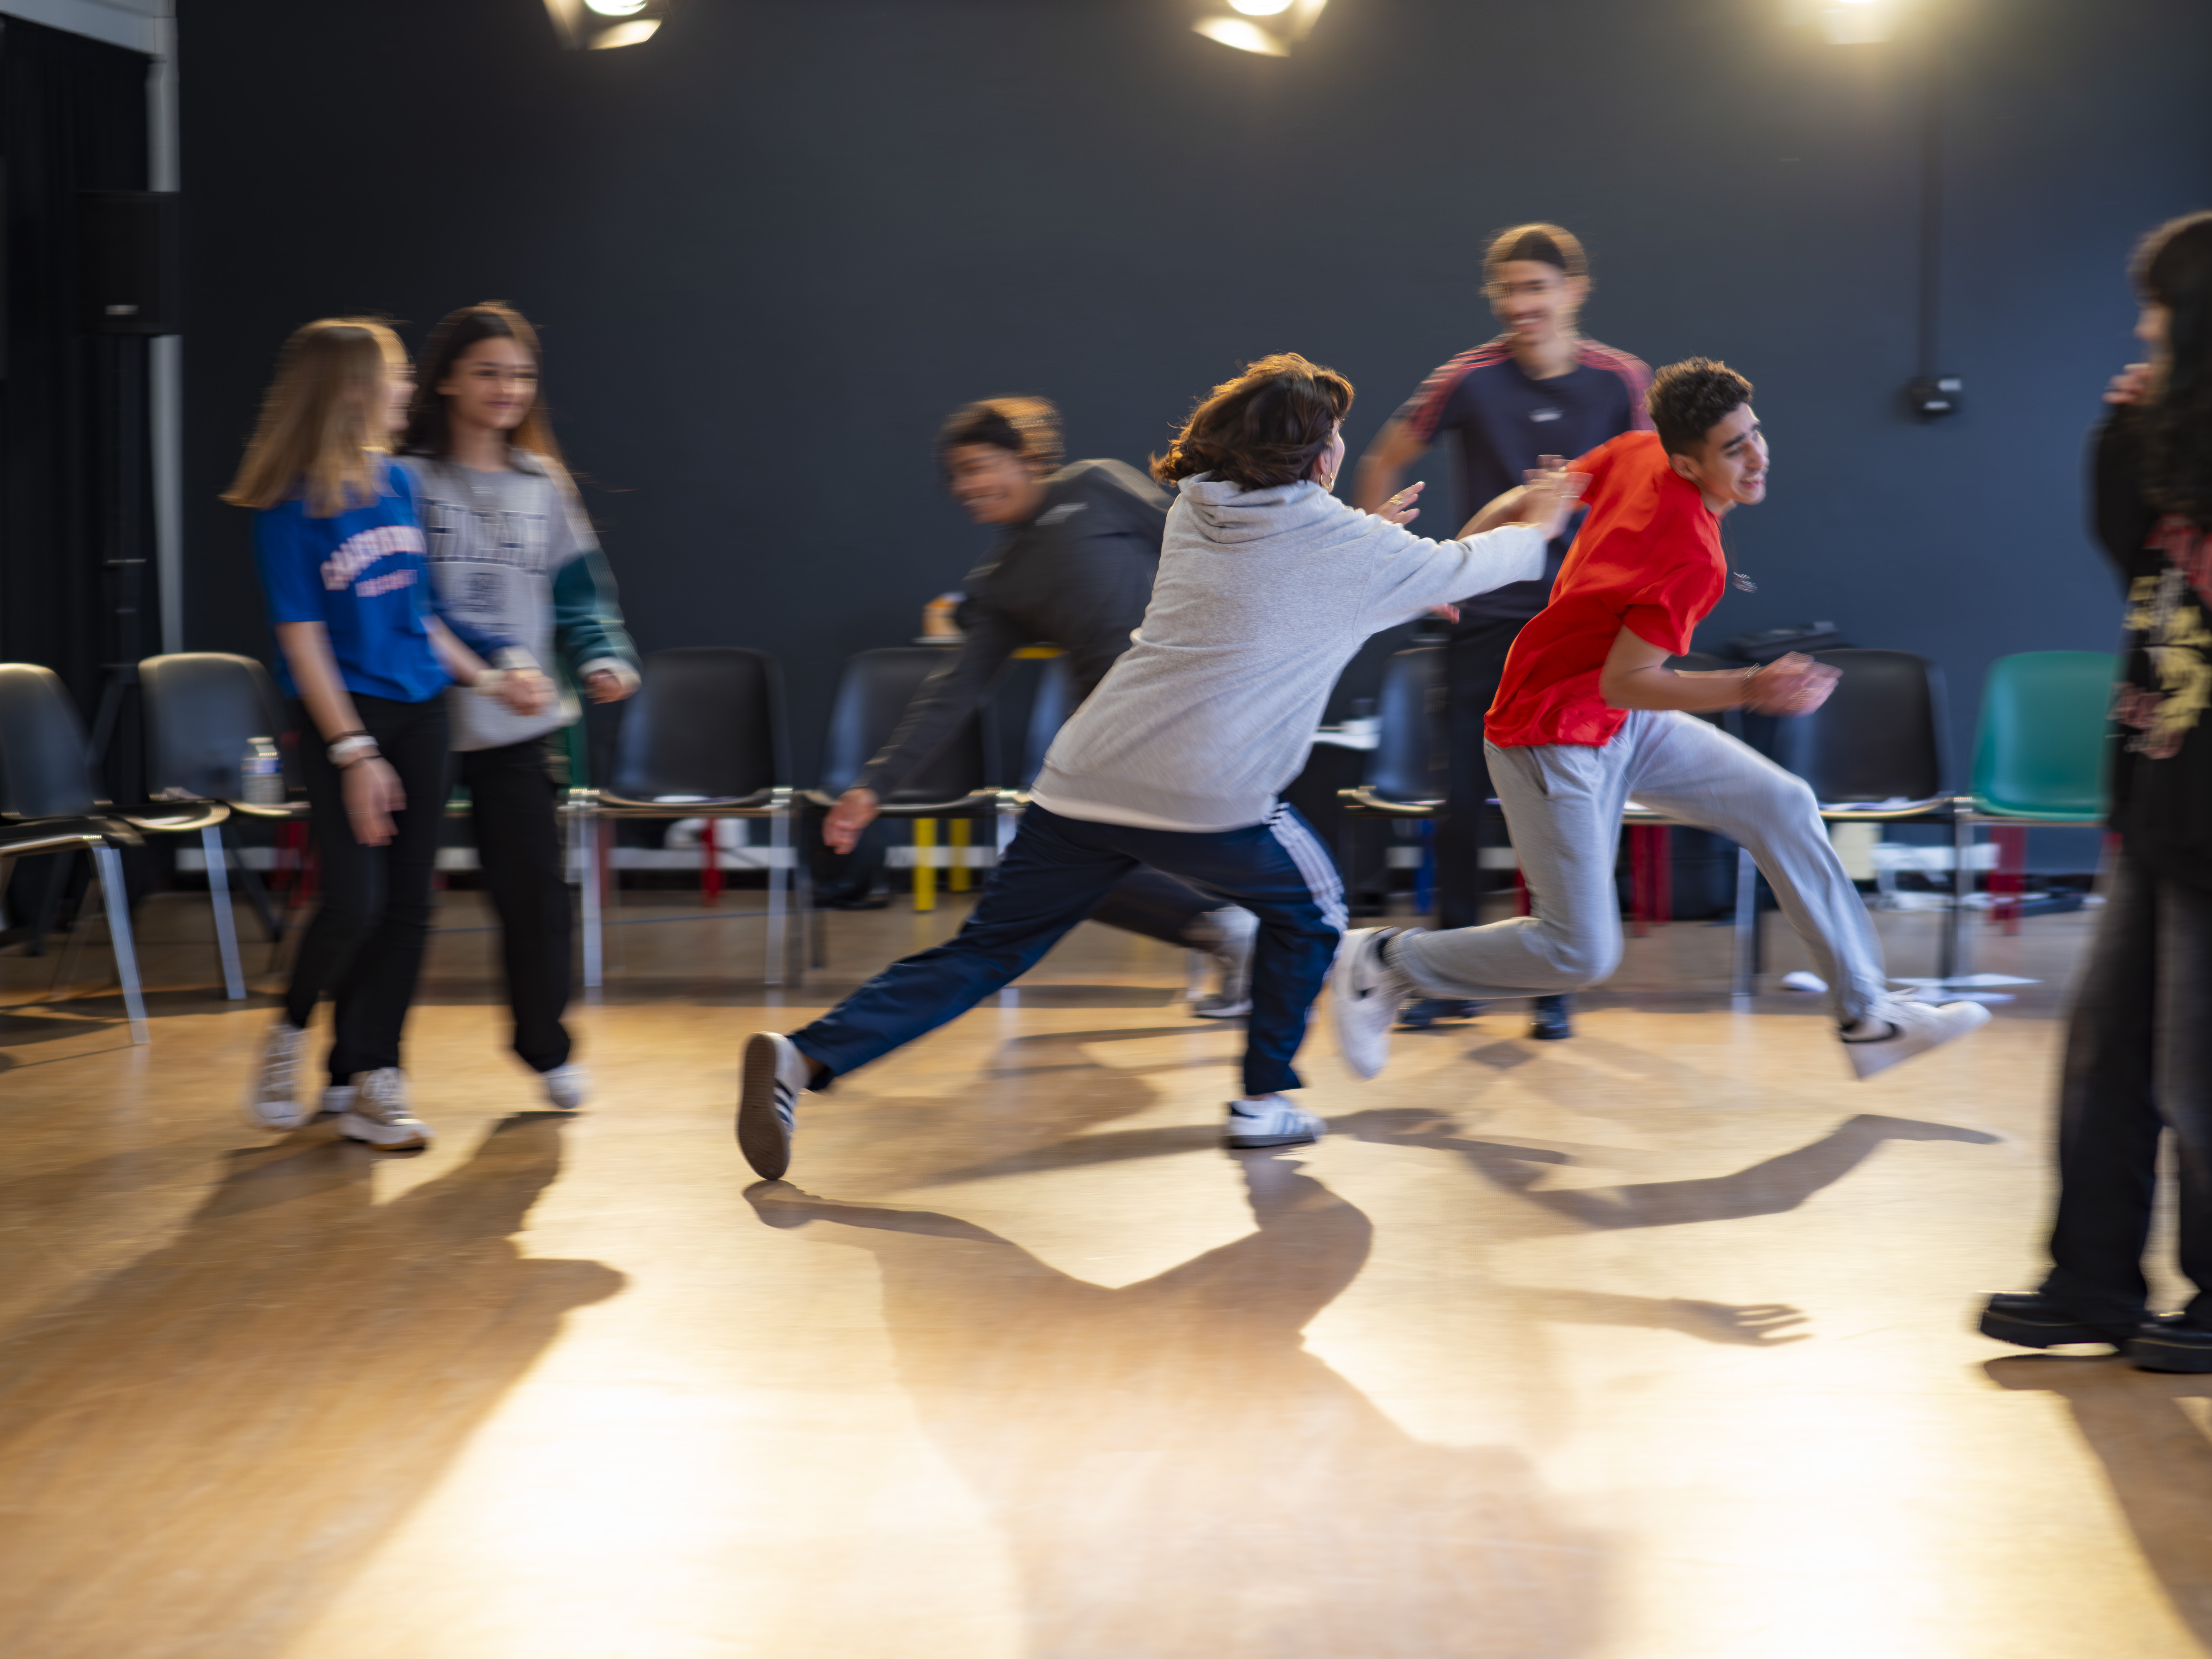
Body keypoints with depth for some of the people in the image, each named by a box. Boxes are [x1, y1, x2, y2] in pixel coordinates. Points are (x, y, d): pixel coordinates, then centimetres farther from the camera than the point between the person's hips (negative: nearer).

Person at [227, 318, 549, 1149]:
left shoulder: (397, 486, 7)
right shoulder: (291, 510, -11)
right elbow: (302, 640, -13)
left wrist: (490, 680, 15)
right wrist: (354, 753, -17)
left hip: (419, 709, 6)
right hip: (340, 713, -6)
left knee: (407, 905, 4)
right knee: (354, 901, -13)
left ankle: (368, 1081, 11)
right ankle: (290, 1035, 15)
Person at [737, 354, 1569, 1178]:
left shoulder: (1195, 513, 16)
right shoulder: (1348, 548, 3)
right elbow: (1467, 568, 19)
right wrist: (1536, 525, 39)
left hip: (1084, 777, 5)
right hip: (1206, 798, -5)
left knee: (984, 951, 8)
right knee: (1307, 904, 25)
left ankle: (808, 1054, -8)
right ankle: (1261, 1102, 27)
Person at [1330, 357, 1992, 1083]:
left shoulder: (1640, 452, -7)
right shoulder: (1693, 558, -29)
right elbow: (1620, 682, -27)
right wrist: (1751, 690, -30)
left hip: (1623, 725, 10)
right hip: (1554, 737, -10)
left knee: (1782, 805, 4)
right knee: (1580, 953, -7)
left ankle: (1867, 1018, 11)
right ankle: (1386, 961, 12)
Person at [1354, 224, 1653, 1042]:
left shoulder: (1621, 381, -4)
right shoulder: (1470, 378, -6)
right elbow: (1382, 466, 5)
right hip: (1484, 616, 0)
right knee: (1463, 798, 2)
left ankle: (1552, 987, 12)